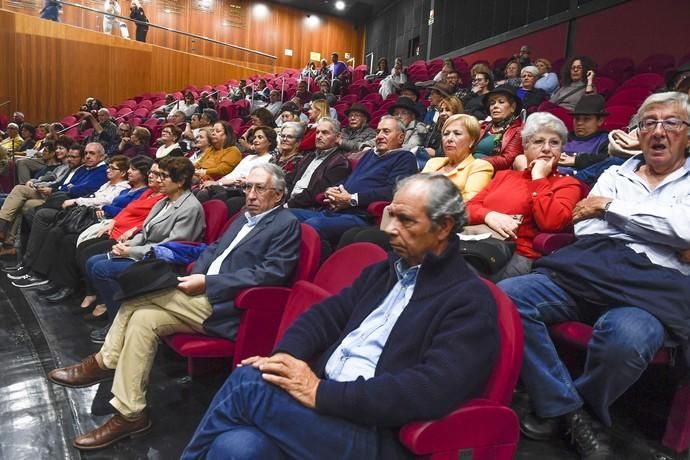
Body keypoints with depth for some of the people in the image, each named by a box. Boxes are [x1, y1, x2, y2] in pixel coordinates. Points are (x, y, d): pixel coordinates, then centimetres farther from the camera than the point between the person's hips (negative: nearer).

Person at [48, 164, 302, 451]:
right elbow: (214, 249, 21)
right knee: (143, 317, -7)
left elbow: (270, 274, -19)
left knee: (137, 295, -13)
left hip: (225, 305, -8)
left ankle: (105, 362, 5)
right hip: (207, 293, 8)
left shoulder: (286, 224, -7)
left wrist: (206, 282, -18)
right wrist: (197, 273, -3)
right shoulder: (245, 218, 21)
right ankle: (129, 414, 2)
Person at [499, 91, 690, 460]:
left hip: (657, 285, -2)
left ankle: (568, 406, -4)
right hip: (588, 268, 3)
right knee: (504, 298, -24)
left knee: (624, 338, -38)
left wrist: (610, 206, 1)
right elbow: (585, 228, 9)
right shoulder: (615, 174, 24)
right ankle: (567, 408, -8)